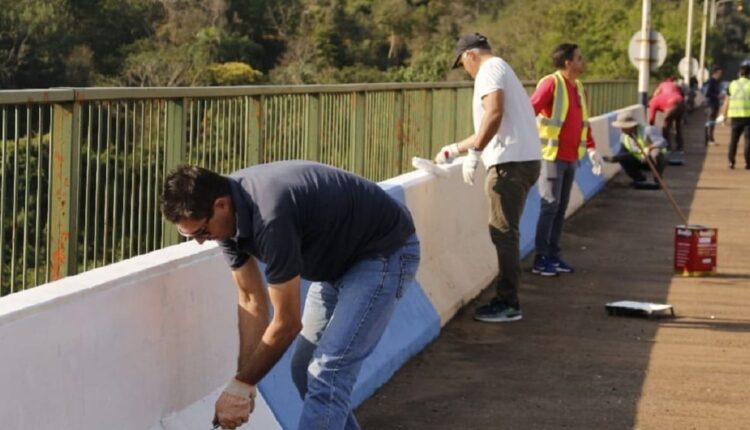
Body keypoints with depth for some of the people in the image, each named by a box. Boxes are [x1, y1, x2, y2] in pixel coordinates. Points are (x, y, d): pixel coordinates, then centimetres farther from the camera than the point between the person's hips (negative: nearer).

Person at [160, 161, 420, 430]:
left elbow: (287, 323, -24)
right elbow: (252, 301, 0)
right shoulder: (228, 214, -10)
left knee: (326, 374, -17)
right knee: (305, 369, 11)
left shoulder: (271, 217, -36)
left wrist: (242, 384, -13)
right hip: (340, 258, 9)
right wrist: (245, 382, -4)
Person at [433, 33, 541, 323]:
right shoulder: (501, 71, 26)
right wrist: (454, 150, 38)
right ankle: (506, 299, 18)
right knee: (505, 233, 14)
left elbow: (494, 114, -22)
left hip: (511, 162, -10)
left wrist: (474, 152, -21)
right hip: (521, 160, 10)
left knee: (503, 233, -8)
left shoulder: (490, 69, -4)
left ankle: (508, 304, -7)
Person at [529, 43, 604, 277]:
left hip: (571, 157, 8)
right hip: (552, 155, -8)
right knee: (550, 205, -8)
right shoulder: (551, 83, -12)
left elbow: (583, 121, 21)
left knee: (561, 208, 9)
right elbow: (530, 111, -19)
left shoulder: (578, 87, 13)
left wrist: (591, 149, 15)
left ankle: (553, 255, 15)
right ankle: (541, 259, -3)